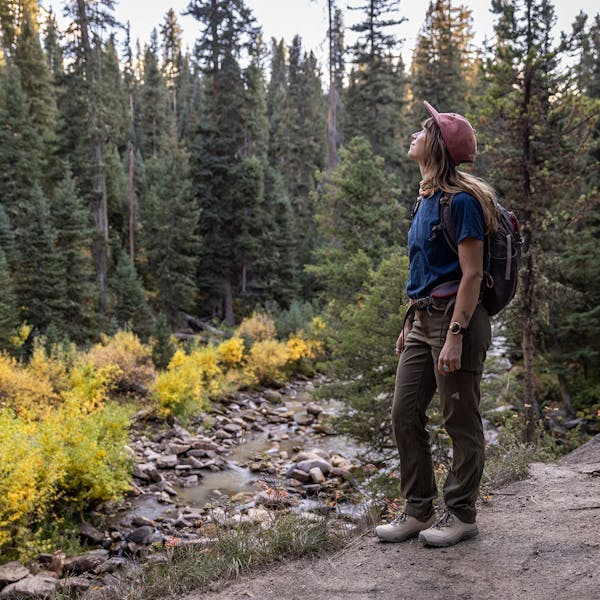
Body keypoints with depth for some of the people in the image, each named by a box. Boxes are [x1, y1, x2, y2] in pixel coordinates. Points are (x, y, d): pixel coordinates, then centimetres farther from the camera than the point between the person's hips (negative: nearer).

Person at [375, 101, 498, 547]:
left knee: (461, 422, 3)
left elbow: (472, 274, -17)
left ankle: (461, 515, 19)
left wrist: (455, 336, -21)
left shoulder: (461, 201, -13)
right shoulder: (426, 198, 15)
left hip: (456, 317, -9)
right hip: (423, 318, 9)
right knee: (405, 415, 9)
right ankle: (418, 510, 22)